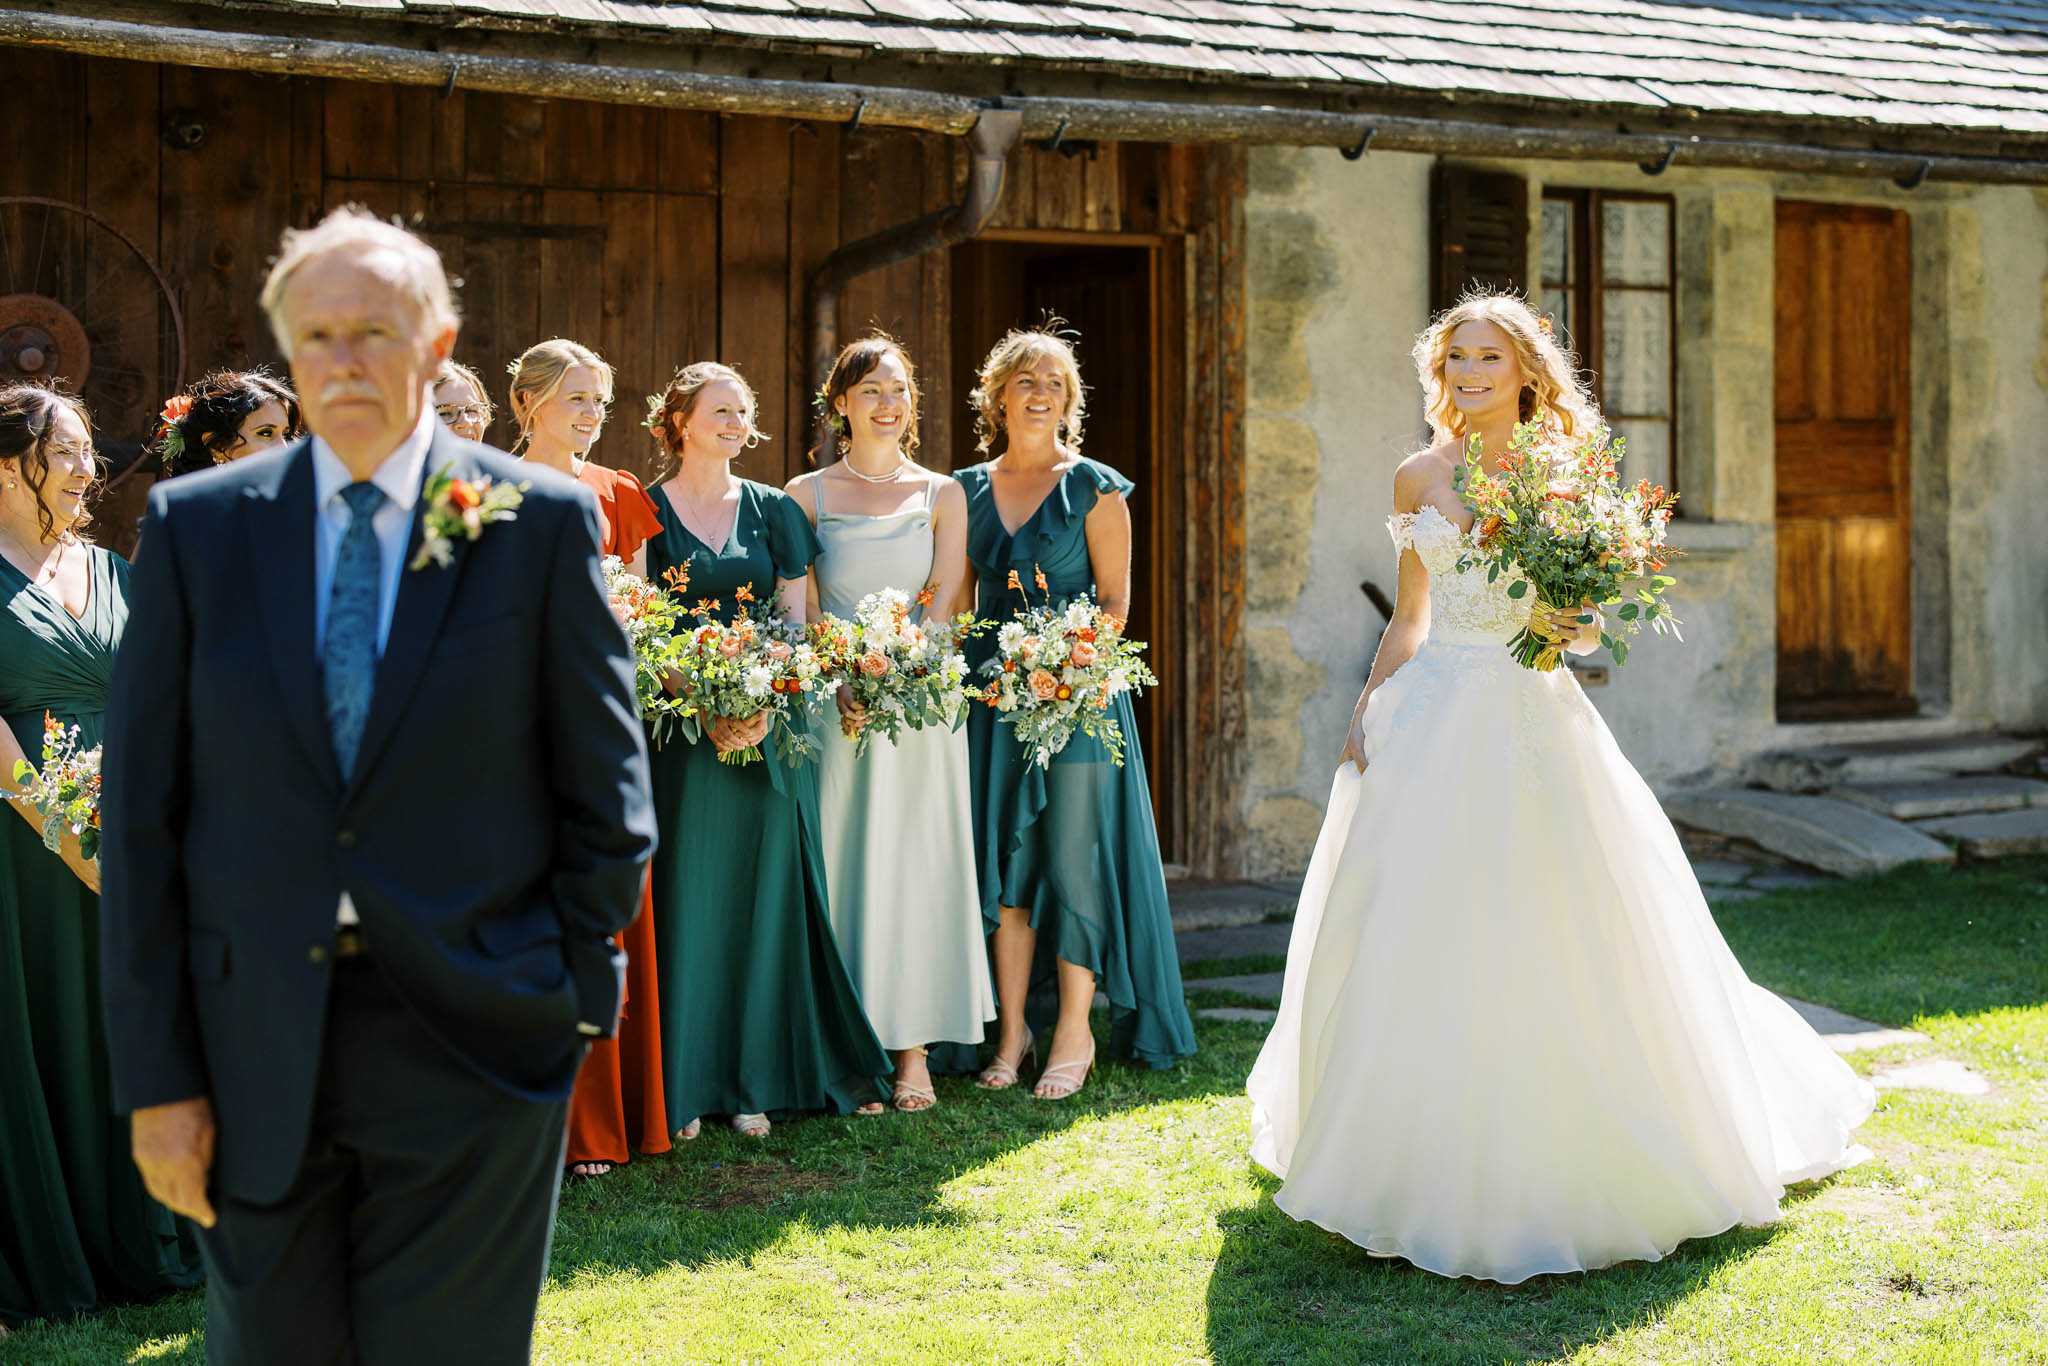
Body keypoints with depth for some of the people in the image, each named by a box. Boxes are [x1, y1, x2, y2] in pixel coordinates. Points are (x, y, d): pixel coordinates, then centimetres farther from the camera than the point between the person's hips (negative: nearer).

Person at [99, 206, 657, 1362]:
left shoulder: (543, 522, -2)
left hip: (471, 1048, -2)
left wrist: (576, 998, -1)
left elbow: (607, 789, 2)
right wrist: (156, 1072, -2)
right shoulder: (198, 525, 2)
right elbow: (143, 815, 2)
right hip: (255, 1058, 2)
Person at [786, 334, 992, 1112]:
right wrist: (840, 685, -14)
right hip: (833, 698, 0)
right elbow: (802, 609, 1)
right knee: (842, 862, -1)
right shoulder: (806, 494, 7)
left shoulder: (942, 494, 9)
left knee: (915, 862, -1)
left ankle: (913, 1052, 3)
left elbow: (944, 602, 1)